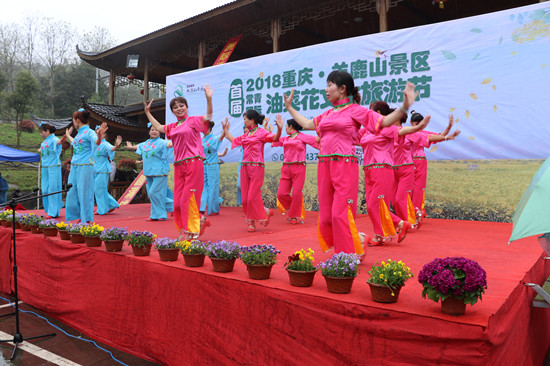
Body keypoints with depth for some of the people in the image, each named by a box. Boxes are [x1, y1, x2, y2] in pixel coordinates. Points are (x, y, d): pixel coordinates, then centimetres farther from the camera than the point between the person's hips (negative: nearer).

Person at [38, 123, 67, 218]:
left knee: (52, 189, -7)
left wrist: (61, 141, -56)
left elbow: (58, 142, -38)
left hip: (54, 167, -8)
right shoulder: (44, 142, 15)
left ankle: (53, 212, -2)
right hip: (45, 167, 8)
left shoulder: (54, 139, -10)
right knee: (45, 190, 9)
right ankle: (48, 210, 21)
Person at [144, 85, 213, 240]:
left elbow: (208, 116, -11)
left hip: (193, 163, -6)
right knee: (178, 201, 4)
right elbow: (158, 127, 34)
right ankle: (200, 220, 18)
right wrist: (147, 112, 36)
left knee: (188, 198, -9)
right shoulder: (172, 127, 20)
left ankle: (191, 230, 2)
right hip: (179, 166, 7)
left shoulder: (193, 121, 3)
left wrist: (209, 98, -23)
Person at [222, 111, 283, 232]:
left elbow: (275, 138, -14)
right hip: (245, 167, 6)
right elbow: (234, 140, 33)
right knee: (245, 197, 4)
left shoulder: (261, 132, -1)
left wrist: (279, 129, -31)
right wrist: (226, 130, 40)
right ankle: (251, 221, 16)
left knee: (253, 196, -8)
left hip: (256, 167, -6)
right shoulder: (245, 135, 18)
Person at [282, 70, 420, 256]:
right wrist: (289, 107, 38)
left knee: (340, 214, -9)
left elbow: (384, 122, -5)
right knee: (326, 216, 7)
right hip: (324, 166, 7)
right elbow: (307, 124, 31)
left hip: (344, 166, -6)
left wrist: (404, 107, -18)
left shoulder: (355, 110, 1)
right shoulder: (327, 114, 19)